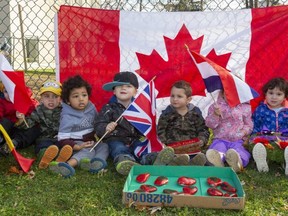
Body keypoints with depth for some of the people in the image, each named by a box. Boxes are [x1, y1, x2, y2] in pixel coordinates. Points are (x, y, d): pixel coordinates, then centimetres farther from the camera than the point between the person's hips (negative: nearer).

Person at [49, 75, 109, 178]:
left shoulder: (91, 108, 3)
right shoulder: (67, 117, -14)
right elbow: (63, 139, -17)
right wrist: (78, 147, -30)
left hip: (93, 141, 6)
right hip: (77, 144, -6)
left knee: (104, 146, -20)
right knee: (88, 151, -33)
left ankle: (98, 160, -50)